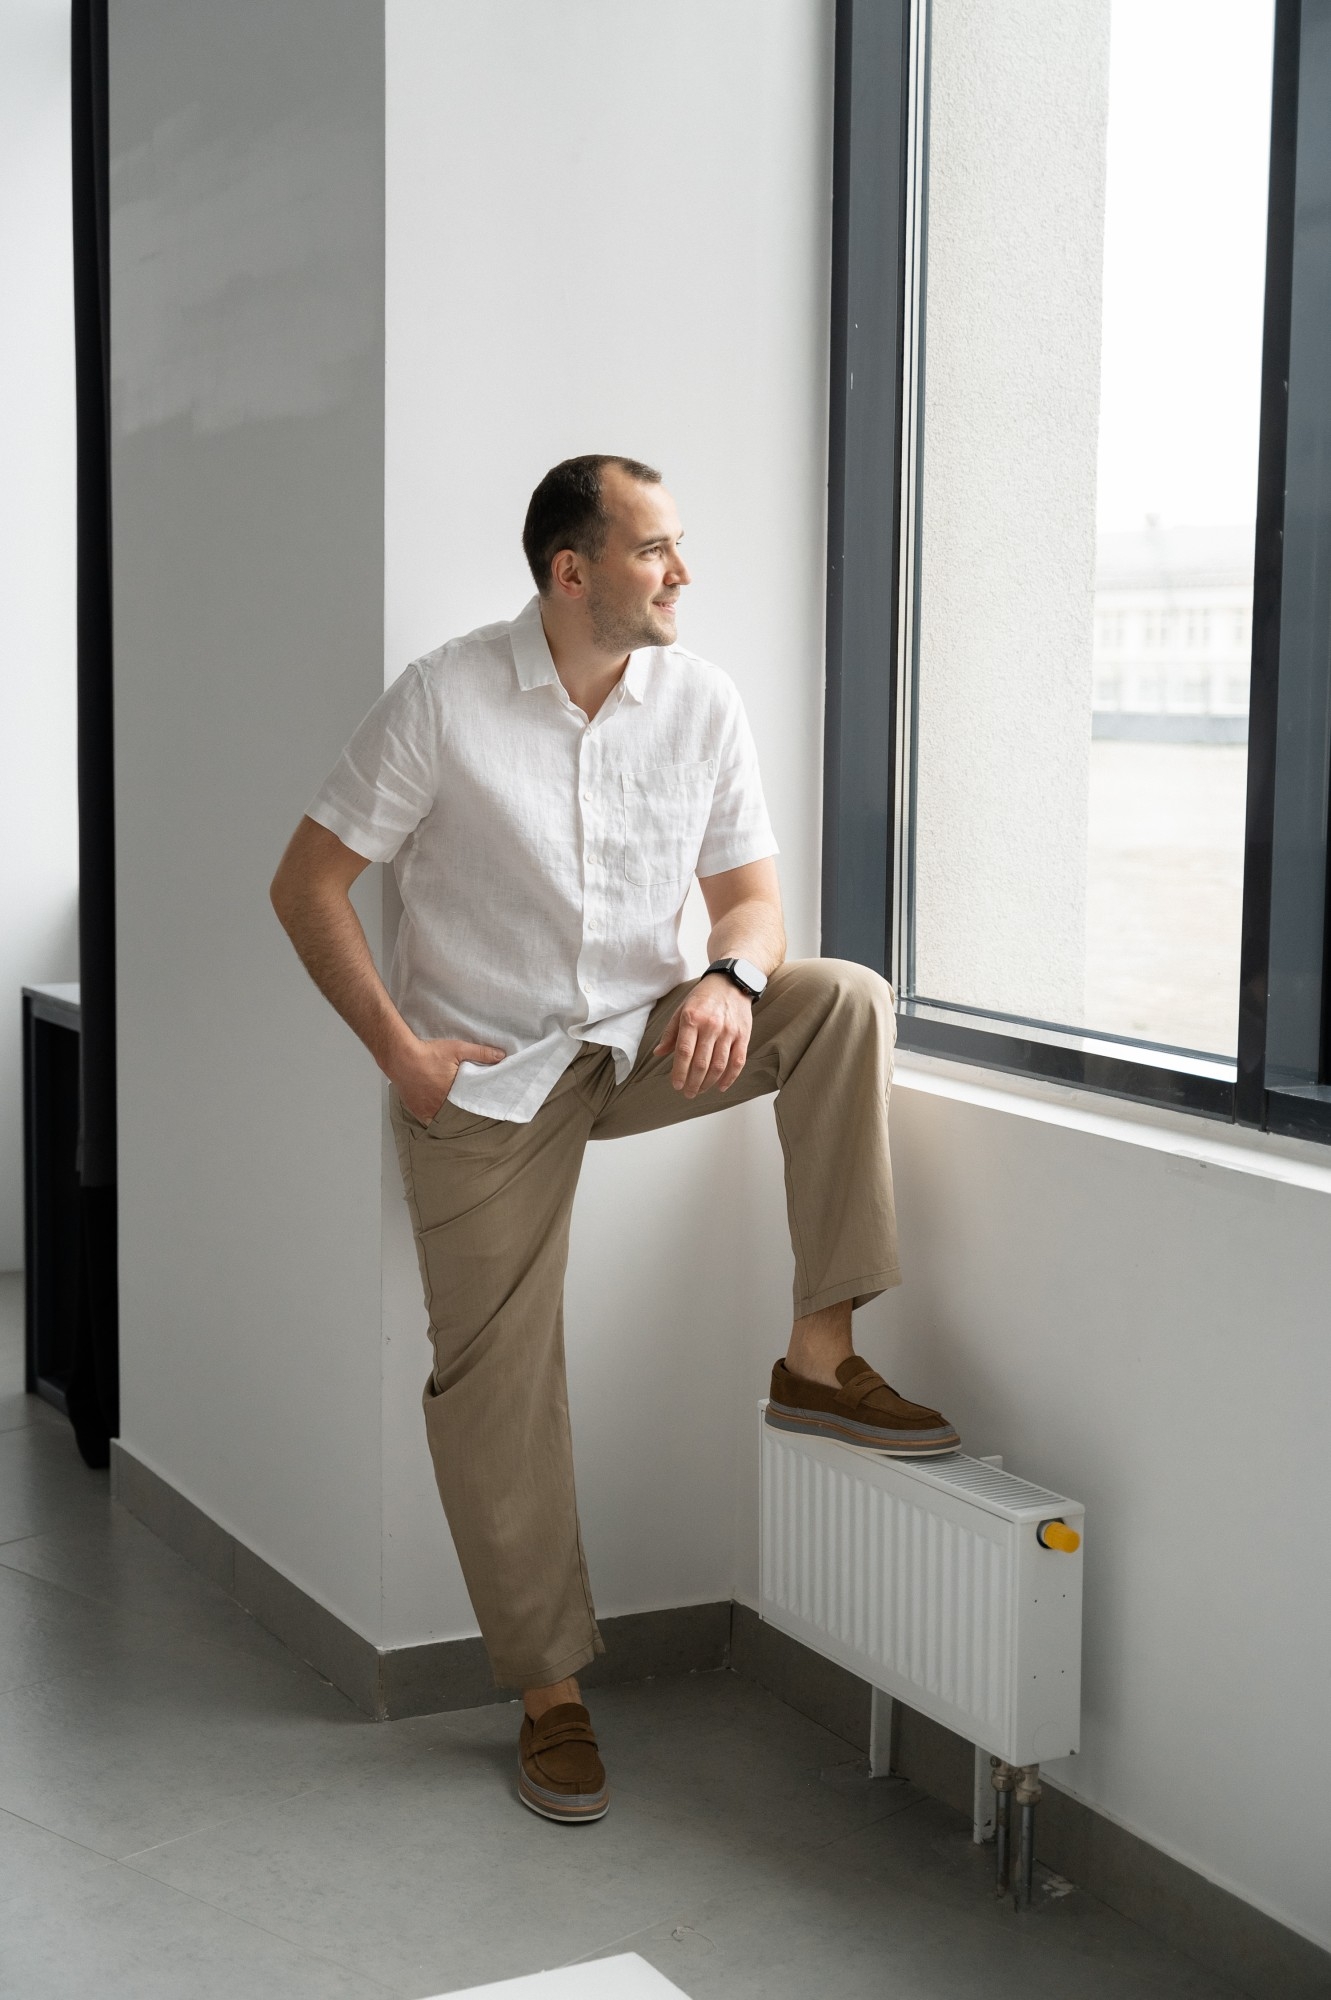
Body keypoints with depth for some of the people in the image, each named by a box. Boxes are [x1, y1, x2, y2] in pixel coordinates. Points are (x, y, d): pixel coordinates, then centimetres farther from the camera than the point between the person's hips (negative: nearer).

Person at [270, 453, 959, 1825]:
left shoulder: (700, 702, -3)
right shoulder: (444, 700, -13)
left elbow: (749, 889, 3)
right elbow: (308, 886, -8)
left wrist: (733, 978, -20)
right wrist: (398, 1048, -16)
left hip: (644, 1041, 3)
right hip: (485, 1080, -3)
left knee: (846, 999, -21)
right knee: (496, 1388, -3)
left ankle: (818, 1357, -16)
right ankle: (550, 1692, 14)